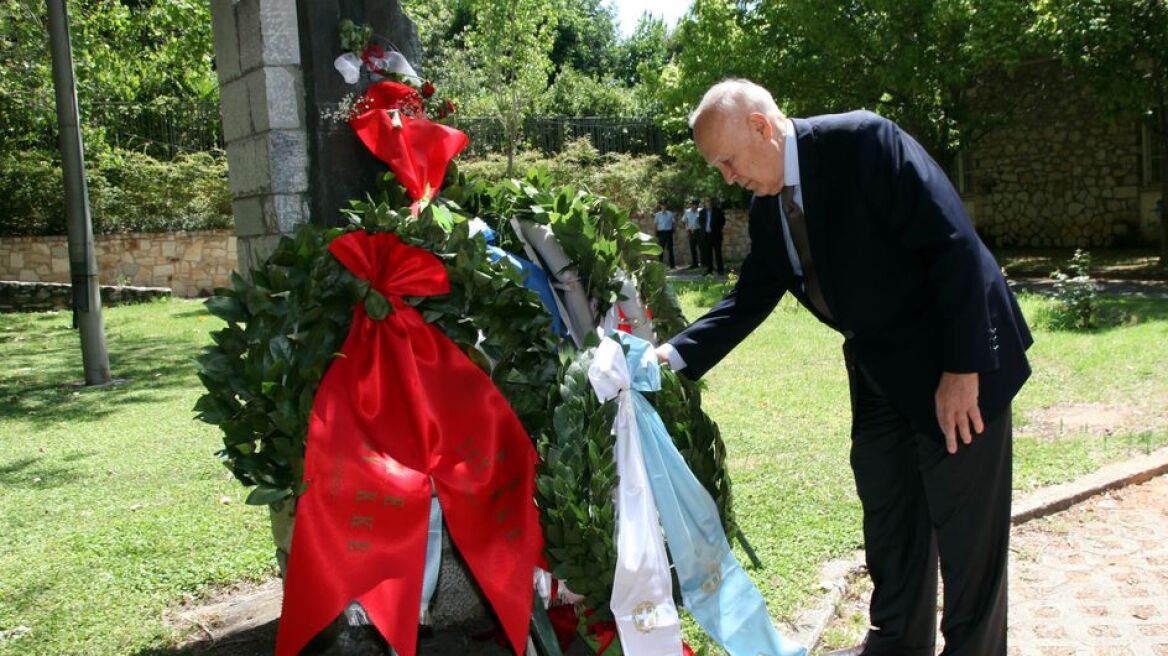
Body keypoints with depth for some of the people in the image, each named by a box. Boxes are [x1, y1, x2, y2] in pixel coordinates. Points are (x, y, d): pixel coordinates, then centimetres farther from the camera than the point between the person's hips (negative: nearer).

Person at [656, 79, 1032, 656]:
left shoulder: (862, 141, -21)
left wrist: (962, 370, -23)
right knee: (886, 511, 18)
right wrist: (676, 355, -7)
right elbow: (749, 299, 7)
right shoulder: (766, 209, 2)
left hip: (954, 363, -8)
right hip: (878, 368, 8)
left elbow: (954, 245, -23)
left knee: (966, 523, 3)